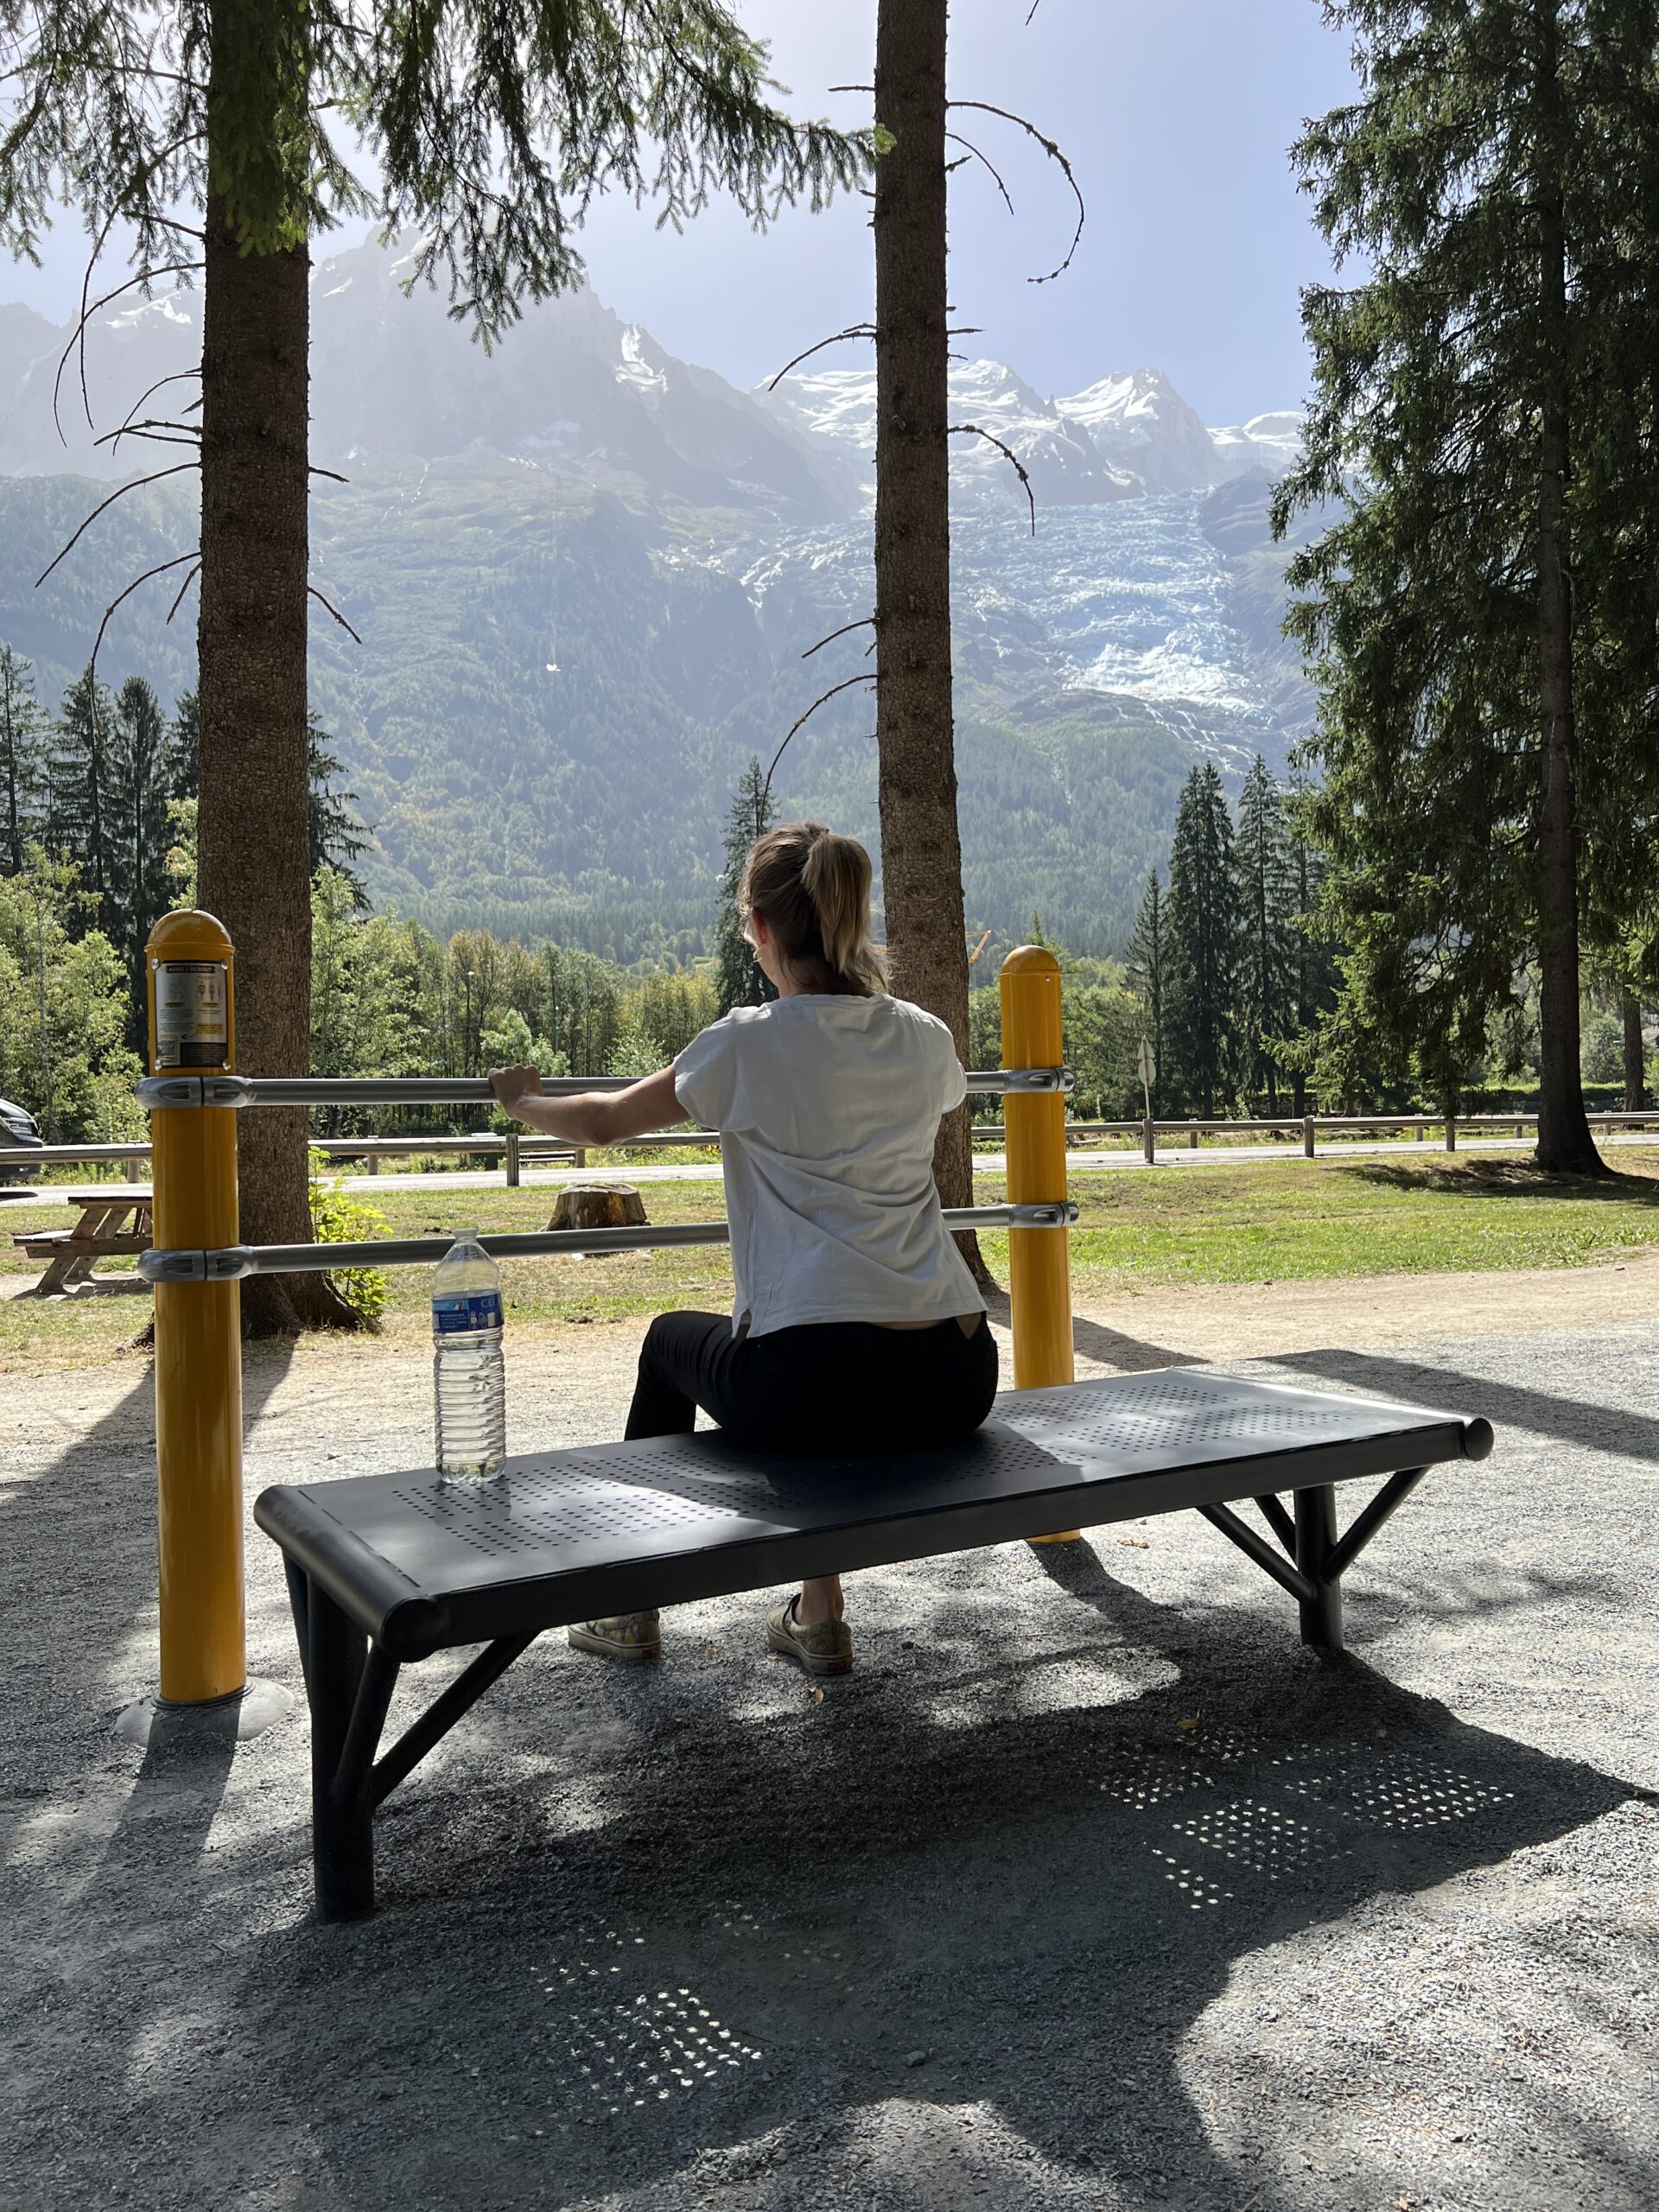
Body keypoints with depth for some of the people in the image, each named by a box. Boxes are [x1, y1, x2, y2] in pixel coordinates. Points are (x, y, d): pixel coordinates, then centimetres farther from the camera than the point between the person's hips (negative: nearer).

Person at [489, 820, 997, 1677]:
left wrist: (522, 1099, 31)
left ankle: (634, 1609, 41)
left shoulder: (749, 1043, -6)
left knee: (672, 1340, 28)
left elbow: (605, 1123, 9)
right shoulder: (924, 1040, 8)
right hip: (958, 1383, 5)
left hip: (824, 1386, -5)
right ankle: (818, 1618, 36)